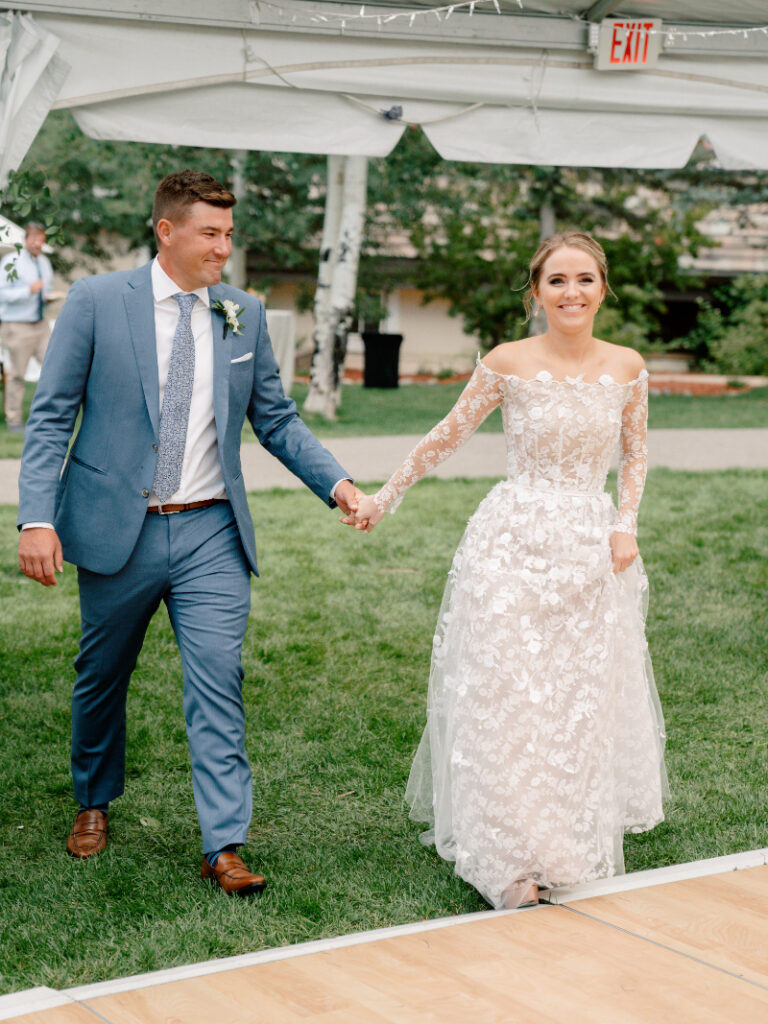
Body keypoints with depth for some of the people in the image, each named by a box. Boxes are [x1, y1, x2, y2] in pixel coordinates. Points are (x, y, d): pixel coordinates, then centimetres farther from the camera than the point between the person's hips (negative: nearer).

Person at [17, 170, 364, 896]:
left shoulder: (245, 315, 5)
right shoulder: (96, 301, -4)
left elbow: (276, 420, 9)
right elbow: (50, 417, -4)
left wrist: (335, 482, -7)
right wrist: (37, 517, -14)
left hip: (210, 534, 1)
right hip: (118, 529, -1)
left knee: (218, 683, -5)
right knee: (101, 677, 15)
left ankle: (223, 847, 0)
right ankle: (93, 802, 39)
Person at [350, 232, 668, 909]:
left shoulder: (627, 367, 1)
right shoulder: (508, 364, -7)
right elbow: (447, 438, 3)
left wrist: (626, 524, 2)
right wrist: (383, 499, 7)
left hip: (593, 550, 3)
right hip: (514, 544, -3)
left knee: (585, 700, 9)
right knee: (507, 699, -3)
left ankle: (577, 845, 25)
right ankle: (512, 859, 5)